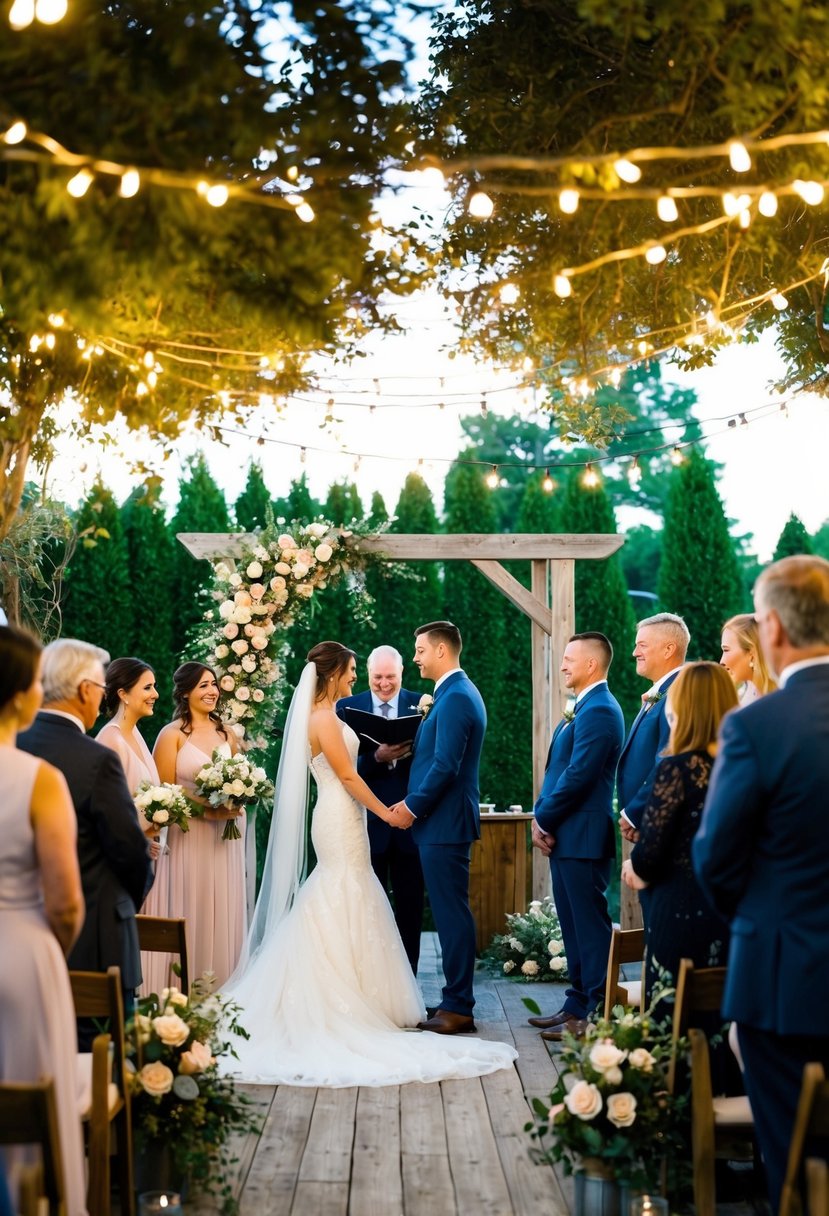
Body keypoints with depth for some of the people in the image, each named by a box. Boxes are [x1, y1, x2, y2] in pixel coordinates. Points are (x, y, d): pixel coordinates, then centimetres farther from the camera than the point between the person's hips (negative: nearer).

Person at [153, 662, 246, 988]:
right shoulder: (172, 735, -4)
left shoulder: (226, 733, 12)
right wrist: (206, 810, -18)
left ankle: (224, 985, 13)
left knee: (225, 909, 6)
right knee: (194, 911, -2)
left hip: (226, 836, 5)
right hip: (189, 836, -5)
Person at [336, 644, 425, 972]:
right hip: (369, 822, 0)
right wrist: (376, 758, -23)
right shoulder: (347, 707, 1)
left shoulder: (421, 705, 2)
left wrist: (415, 748, -24)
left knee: (409, 906, 10)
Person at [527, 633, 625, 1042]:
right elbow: (556, 770, 16)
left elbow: (578, 775, -21)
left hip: (582, 837, -10)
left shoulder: (599, 710, -15)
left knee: (590, 924, -3)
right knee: (574, 926, 15)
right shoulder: (583, 708, 17)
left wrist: (543, 818, -11)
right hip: (564, 836, 10)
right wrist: (540, 817, 3)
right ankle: (578, 1005, 24)